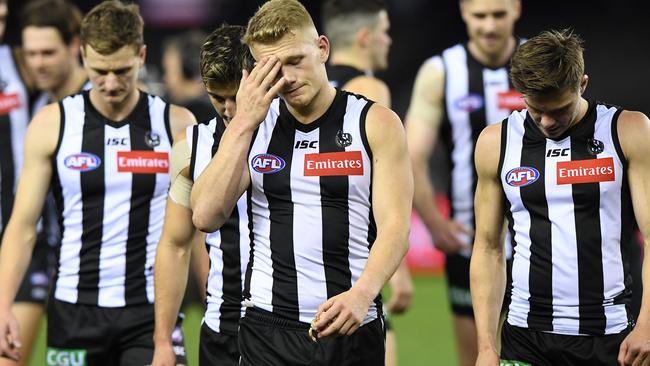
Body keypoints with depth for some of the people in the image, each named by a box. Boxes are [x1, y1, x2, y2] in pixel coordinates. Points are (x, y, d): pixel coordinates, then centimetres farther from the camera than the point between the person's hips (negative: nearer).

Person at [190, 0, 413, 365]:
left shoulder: (375, 123, 0)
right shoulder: (251, 125, 8)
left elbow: (395, 227, -10)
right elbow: (206, 217, -5)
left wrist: (361, 294, -28)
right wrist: (244, 123, -9)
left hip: (353, 329, -2)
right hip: (267, 331, 2)